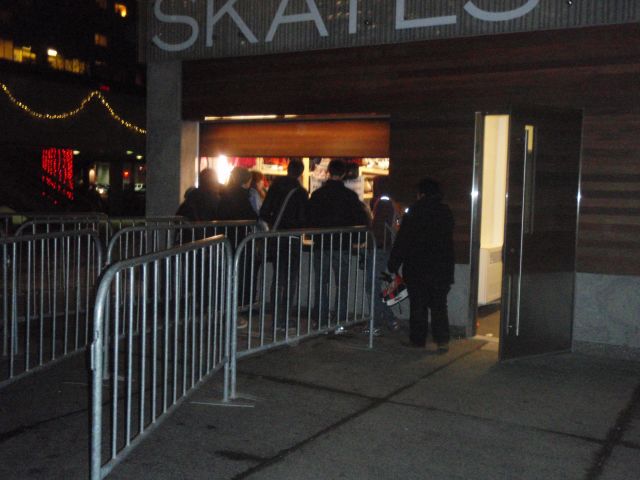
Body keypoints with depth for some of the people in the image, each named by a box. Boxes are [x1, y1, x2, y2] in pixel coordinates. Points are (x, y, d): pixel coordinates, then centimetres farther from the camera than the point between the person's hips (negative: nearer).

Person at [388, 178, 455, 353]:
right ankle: (442, 340, -1)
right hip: (441, 269, 3)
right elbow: (448, 241, 11)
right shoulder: (446, 212, 5)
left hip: (417, 268, -3)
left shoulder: (414, 212, -10)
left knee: (418, 306, 6)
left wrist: (394, 264, -5)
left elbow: (402, 241, -10)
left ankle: (417, 339, 11)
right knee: (439, 306, 7)